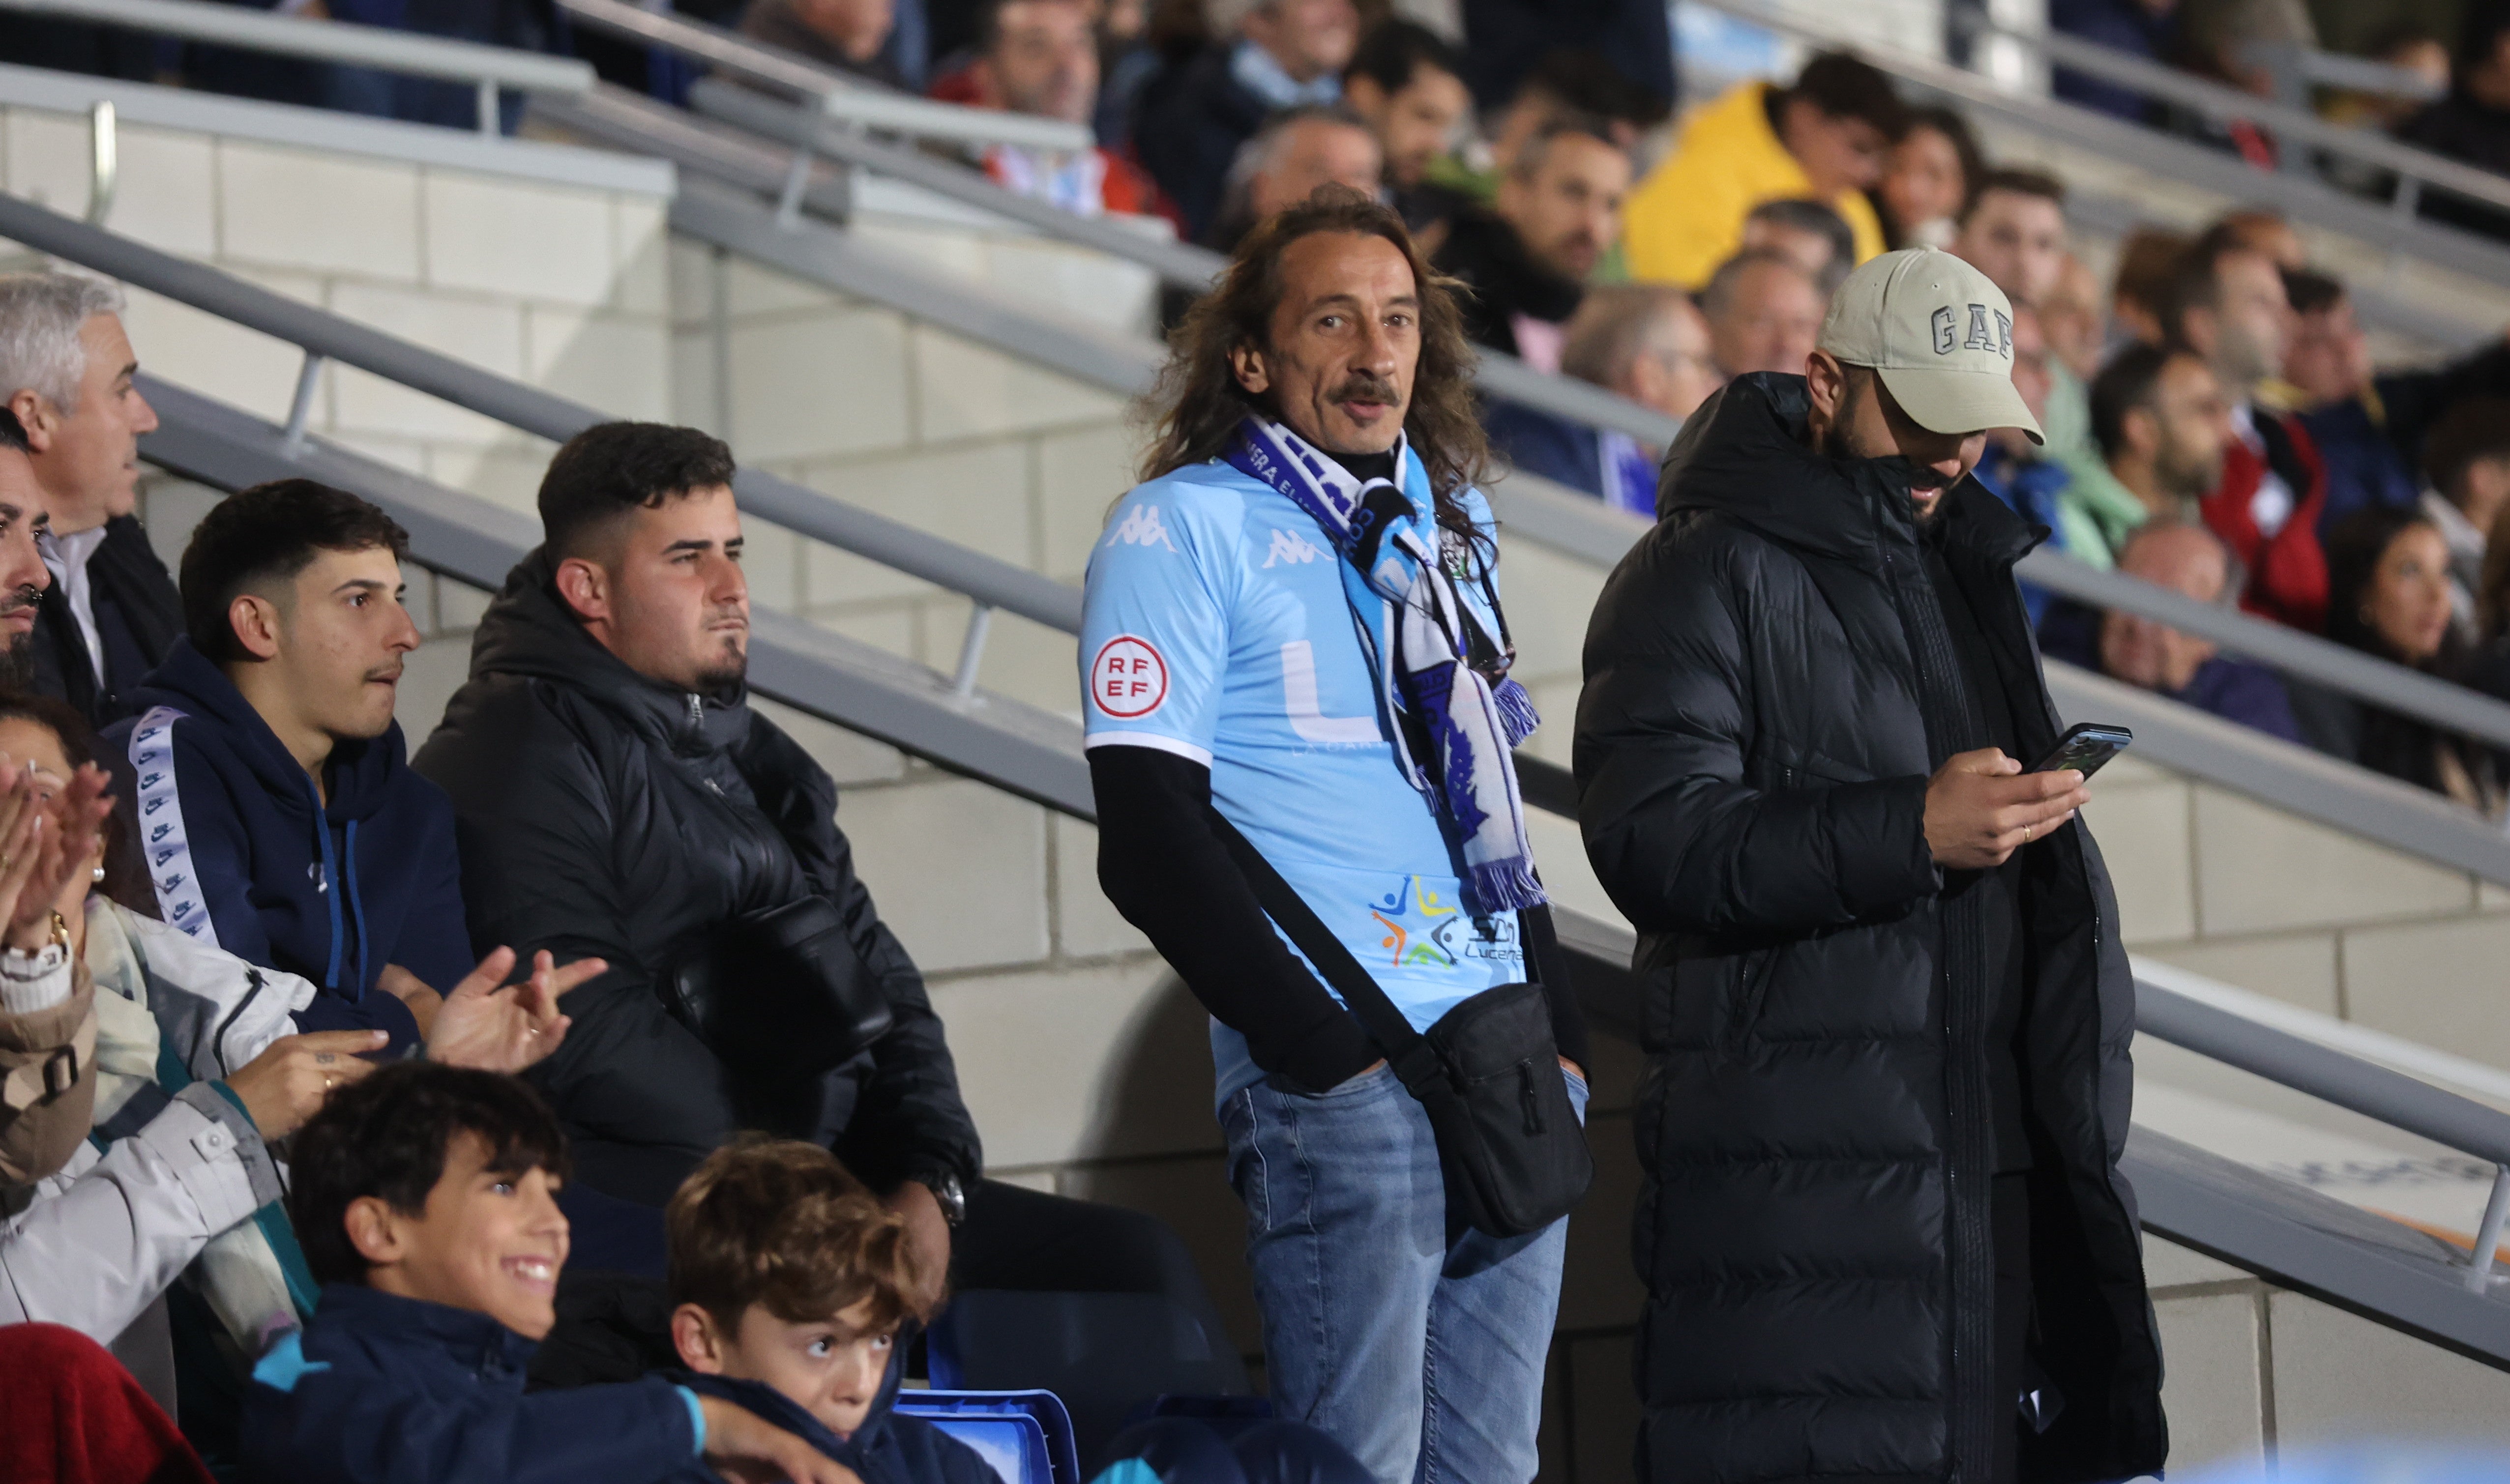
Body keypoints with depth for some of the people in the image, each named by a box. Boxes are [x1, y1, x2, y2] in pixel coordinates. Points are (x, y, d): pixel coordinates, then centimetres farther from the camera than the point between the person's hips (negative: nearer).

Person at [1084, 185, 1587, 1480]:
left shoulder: (1449, 527, 19)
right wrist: (1320, 1047, -15)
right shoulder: (1186, 527, -2)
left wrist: (1563, 1029, 13)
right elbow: (1149, 840, -9)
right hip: (1341, 1082, -7)